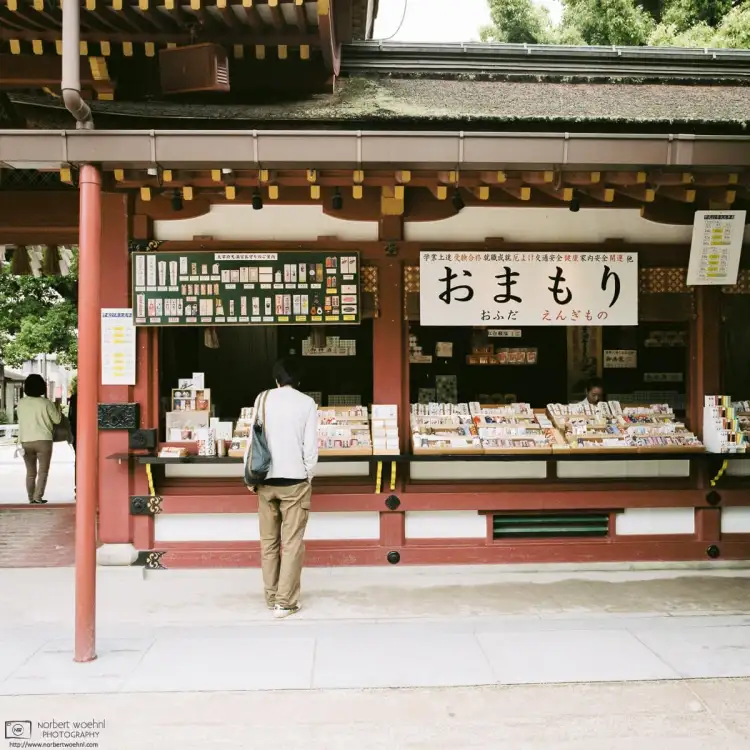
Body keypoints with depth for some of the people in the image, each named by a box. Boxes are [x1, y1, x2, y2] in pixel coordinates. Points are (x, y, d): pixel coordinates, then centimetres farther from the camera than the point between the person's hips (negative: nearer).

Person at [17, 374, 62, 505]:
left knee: (30, 472, 14)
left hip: (26, 441, 4)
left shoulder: (21, 403, 2)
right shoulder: (46, 403, -9)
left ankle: (31, 498, 16)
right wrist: (58, 409, 17)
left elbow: (21, 419, 15)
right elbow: (57, 420, 0)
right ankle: (38, 497, -7)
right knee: (43, 471, 2)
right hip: (43, 440, -4)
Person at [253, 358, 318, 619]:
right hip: (294, 480, -3)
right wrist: (308, 476, 8)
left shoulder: (263, 399, 4)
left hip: (266, 480, 3)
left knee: (269, 541, 11)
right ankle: (285, 602, 1)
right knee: (292, 543, 1)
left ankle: (272, 598, 18)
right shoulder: (306, 402, -1)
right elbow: (310, 445, -4)